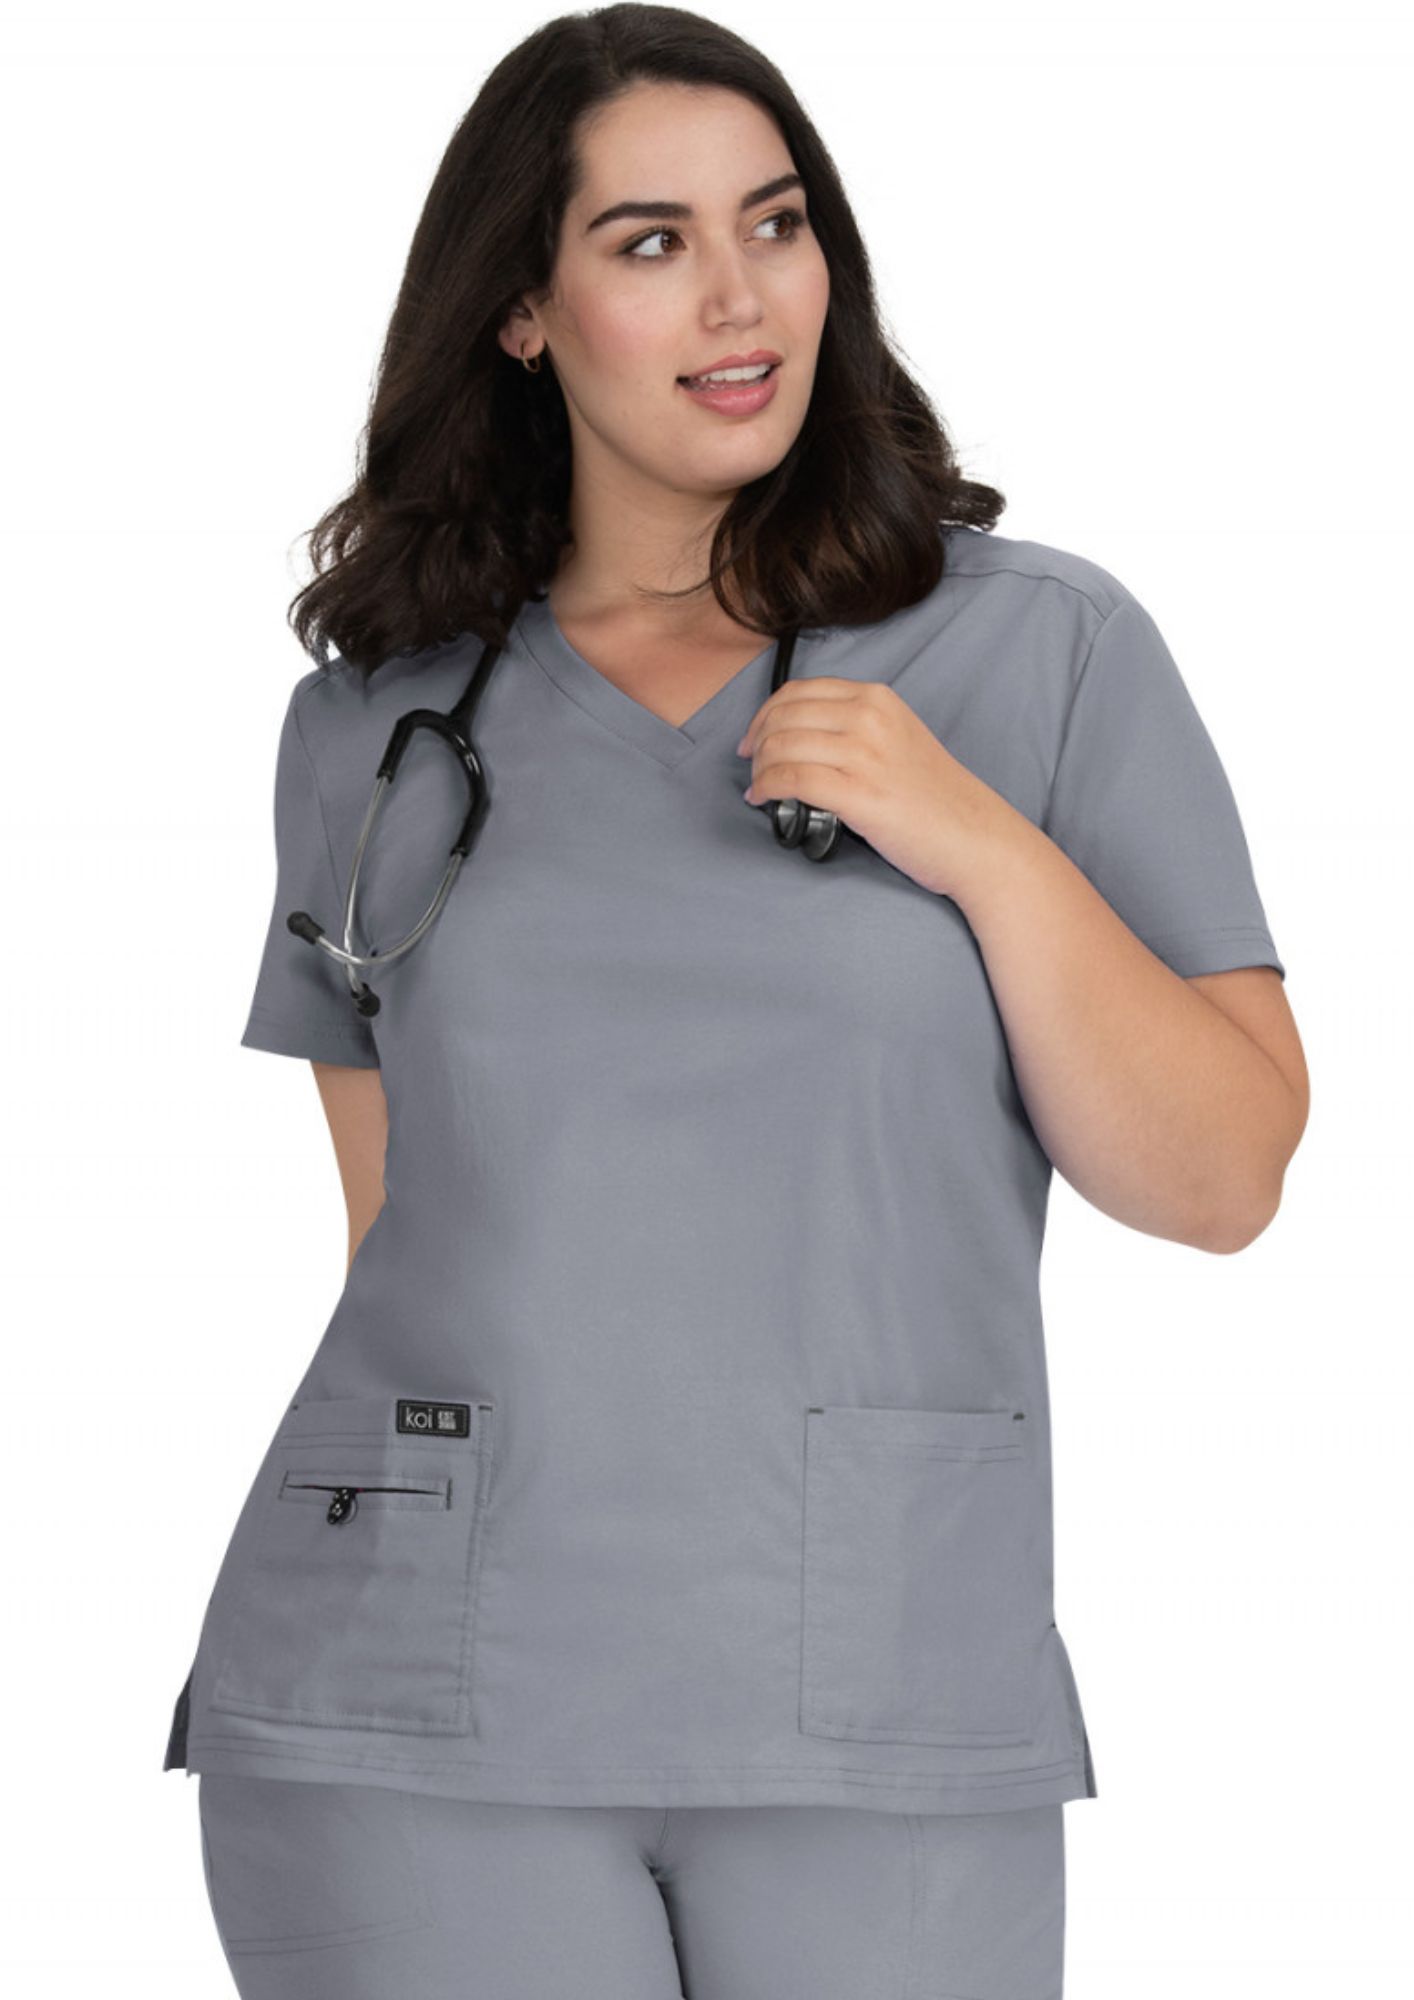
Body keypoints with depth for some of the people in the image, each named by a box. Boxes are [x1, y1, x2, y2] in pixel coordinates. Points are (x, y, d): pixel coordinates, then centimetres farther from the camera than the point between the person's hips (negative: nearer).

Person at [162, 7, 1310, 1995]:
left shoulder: (1049, 652, 3)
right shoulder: (373, 720, 9)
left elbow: (1223, 1181, 0)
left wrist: (982, 844, -11)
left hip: (879, 1708, -1)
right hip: (417, 1704, 1)